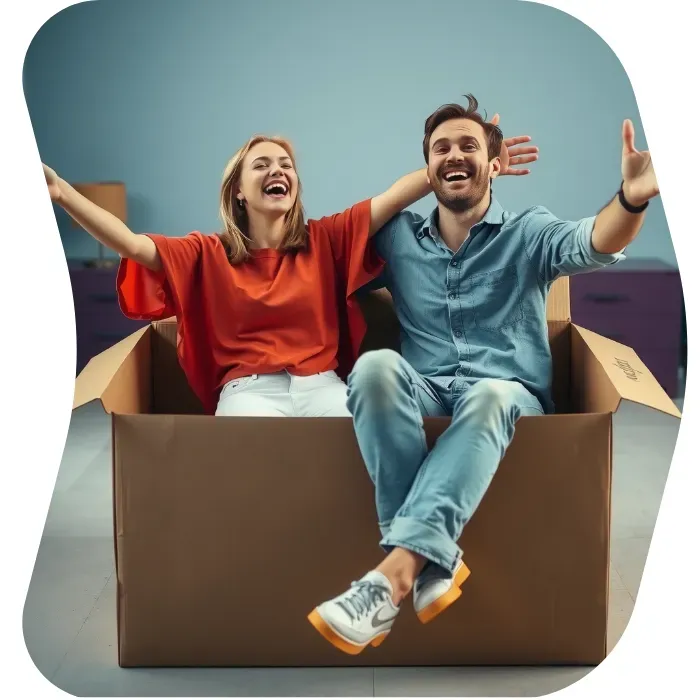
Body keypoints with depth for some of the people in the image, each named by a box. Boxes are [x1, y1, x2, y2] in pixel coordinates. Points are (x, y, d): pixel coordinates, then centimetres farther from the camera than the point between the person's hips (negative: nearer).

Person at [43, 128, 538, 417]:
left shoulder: (324, 239, 12)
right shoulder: (207, 254, 10)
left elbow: (393, 199, 3)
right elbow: (133, 244, -1)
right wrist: (61, 192, -13)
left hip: (322, 385, 2)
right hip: (248, 389, -1)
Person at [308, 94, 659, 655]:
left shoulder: (528, 233, 7)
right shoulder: (397, 237, 15)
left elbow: (592, 244, -16)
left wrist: (631, 200, -38)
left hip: (509, 397, -2)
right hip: (424, 394, 2)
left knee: (489, 395, -38)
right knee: (377, 365, -32)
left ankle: (395, 571, -49)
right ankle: (434, 559, -37)